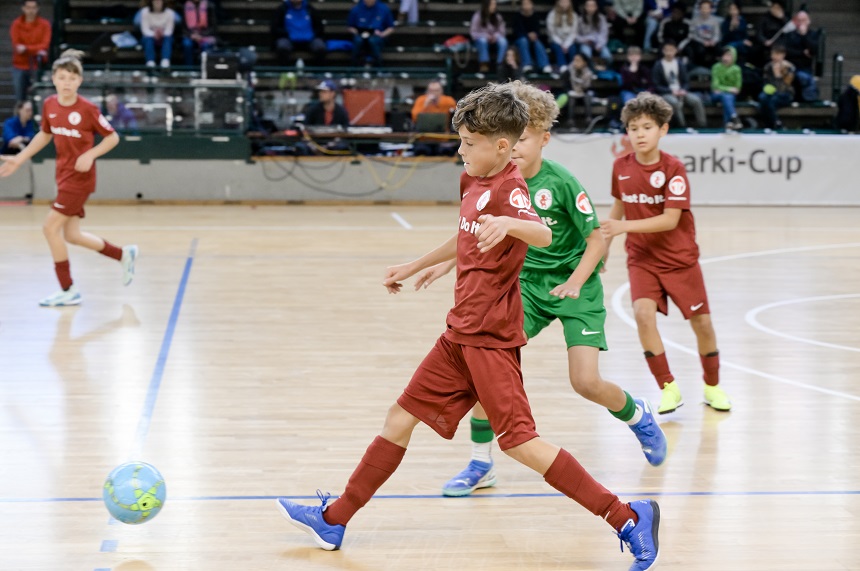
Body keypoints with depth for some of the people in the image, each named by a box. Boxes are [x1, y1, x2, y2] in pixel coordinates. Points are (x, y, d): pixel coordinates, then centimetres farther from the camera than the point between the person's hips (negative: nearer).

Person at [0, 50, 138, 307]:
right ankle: (123, 254, 29)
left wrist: (90, 155, -22)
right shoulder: (49, 105, 1)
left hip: (80, 176, -7)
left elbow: (112, 137, -8)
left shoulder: (87, 109, -17)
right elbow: (44, 135, 18)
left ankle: (68, 290, 0)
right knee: (71, 235, 9)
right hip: (63, 175, 7)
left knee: (51, 227, -11)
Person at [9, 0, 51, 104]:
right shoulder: (16, 24, 5)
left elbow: (44, 45, -8)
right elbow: (16, 46, -6)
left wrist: (26, 48, -20)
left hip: (37, 67, -1)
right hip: (19, 67, 1)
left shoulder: (44, 24, 2)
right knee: (20, 99, 3)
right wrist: (36, 50, -18)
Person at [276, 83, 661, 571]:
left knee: (520, 442, -13)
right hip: (462, 332, 9)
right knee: (402, 418, 12)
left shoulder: (508, 187, -16)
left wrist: (507, 223, -57)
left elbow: (543, 234, -37)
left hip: (491, 337, -9)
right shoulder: (474, 183, 11)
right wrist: (415, 267, 41)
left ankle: (628, 518, -9)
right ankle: (334, 521, 21)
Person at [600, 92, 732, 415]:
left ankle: (712, 387, 27)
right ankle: (668, 388, -9)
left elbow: (670, 219, -23)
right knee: (643, 313, -21)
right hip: (642, 258, 2)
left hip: (680, 258, -2)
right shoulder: (621, 167, -3)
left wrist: (625, 227, -31)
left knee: (702, 323, 2)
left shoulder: (673, 169, -16)